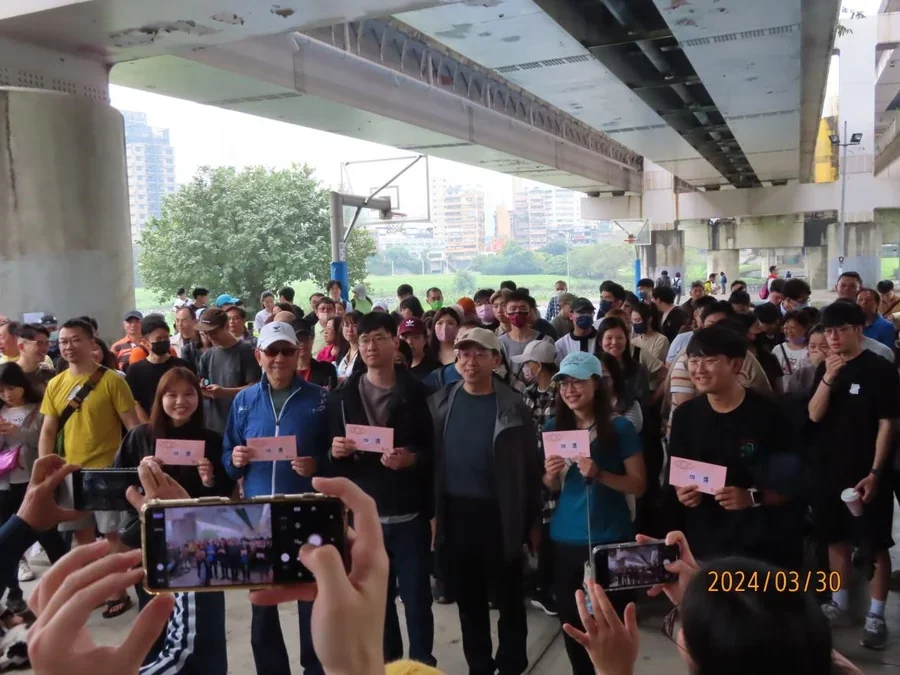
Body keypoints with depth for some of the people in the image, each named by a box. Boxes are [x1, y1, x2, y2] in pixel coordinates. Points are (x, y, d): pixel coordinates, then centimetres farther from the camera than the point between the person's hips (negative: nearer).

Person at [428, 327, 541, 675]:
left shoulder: (513, 406, -6)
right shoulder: (439, 403, 1)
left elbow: (531, 465, -4)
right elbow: (430, 459, 0)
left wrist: (533, 520, -4)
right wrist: (431, 512, -4)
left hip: (498, 515, -2)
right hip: (454, 513, 3)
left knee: (509, 599, 10)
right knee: (468, 600, 16)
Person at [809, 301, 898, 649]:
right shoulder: (826, 368, 6)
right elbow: (814, 415, -2)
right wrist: (828, 378, -16)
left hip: (865, 473, -5)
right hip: (829, 470, 5)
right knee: (836, 539, 14)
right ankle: (839, 603, 28)